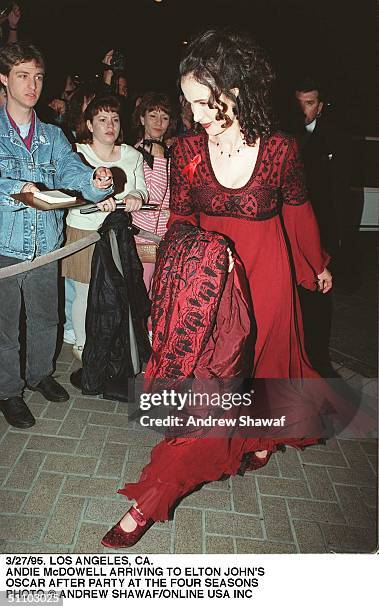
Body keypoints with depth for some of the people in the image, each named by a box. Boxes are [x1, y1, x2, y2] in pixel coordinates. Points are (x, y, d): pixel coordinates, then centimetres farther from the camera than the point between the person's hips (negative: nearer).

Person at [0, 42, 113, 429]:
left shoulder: (52, 136, 11)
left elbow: (71, 169, -4)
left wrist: (94, 181, -25)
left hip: (45, 244, 4)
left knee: (46, 316, 17)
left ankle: (40, 373, 40)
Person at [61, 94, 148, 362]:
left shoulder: (132, 155, 8)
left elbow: (142, 190, 4)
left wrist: (136, 196, -20)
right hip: (84, 231, -3)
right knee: (86, 293, 7)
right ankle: (82, 344, 28)